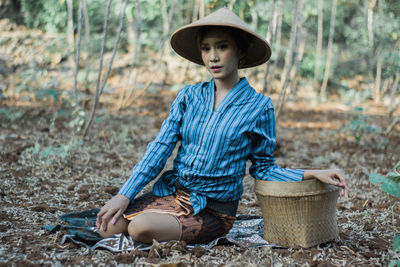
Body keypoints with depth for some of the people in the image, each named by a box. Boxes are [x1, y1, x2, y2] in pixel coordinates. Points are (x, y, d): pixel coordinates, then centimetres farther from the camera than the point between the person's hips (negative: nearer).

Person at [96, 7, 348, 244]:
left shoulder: (258, 107, -5)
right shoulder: (189, 96, 5)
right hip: (172, 192, 4)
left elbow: (263, 167, 3)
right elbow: (161, 147, 2)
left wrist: (313, 174, -12)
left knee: (142, 228, -28)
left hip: (212, 210, -4)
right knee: (107, 226, -17)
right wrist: (125, 195, -8)